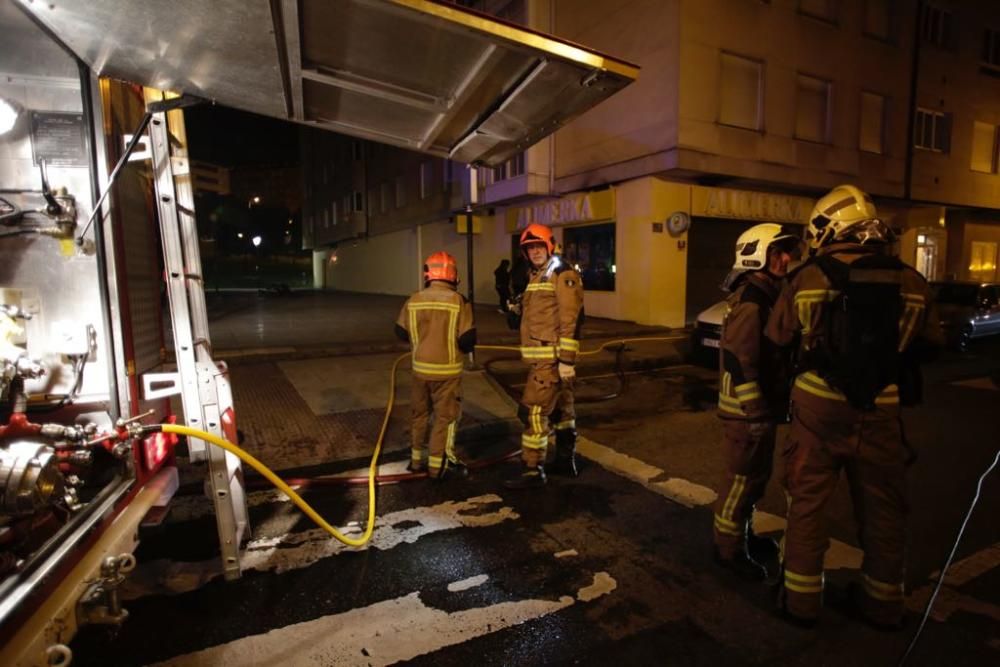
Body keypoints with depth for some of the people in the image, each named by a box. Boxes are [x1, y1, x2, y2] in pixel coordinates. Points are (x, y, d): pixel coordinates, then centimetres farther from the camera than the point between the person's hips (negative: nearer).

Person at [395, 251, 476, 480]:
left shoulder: (414, 300, -3)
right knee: (446, 416, 7)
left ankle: (417, 459, 31)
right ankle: (438, 465, 12)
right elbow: (468, 339, -14)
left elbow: (401, 332, 7)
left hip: (420, 367, 4)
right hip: (446, 370, -4)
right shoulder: (458, 301, -14)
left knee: (419, 413, 19)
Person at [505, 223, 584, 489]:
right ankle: (565, 460, 28)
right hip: (543, 356, 10)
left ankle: (533, 470, -1)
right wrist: (519, 310, 9)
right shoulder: (536, 276, 19)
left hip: (551, 357, -10)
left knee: (534, 411, -9)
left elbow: (571, 318, -19)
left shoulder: (562, 274, -11)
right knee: (560, 408, 17)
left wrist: (567, 359, -23)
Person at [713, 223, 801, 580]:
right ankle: (729, 548, 17)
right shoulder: (749, 303, -20)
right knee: (742, 480, 2)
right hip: (746, 412, -10)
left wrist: (771, 407, 20)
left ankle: (744, 535, 38)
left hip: (761, 408, 10)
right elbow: (739, 363, -26)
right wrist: (756, 413, -22)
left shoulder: (766, 295, 12)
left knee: (755, 478, 21)